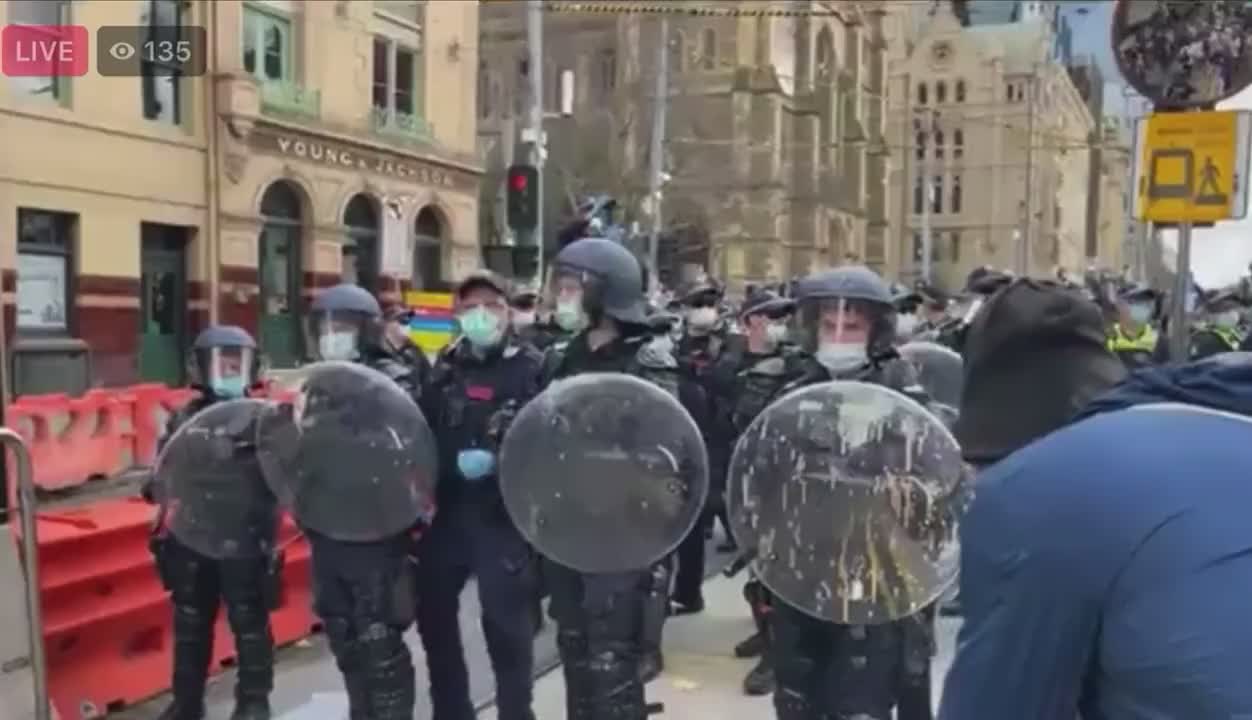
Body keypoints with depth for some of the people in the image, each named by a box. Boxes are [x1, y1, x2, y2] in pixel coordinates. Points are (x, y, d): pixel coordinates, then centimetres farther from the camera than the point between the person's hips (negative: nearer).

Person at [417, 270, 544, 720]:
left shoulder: (532, 367, -4)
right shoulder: (444, 368, 12)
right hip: (449, 509, 6)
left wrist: (500, 461, -22)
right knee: (432, 612, 14)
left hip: (504, 513, -5)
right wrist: (454, 462, -9)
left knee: (506, 624, -1)